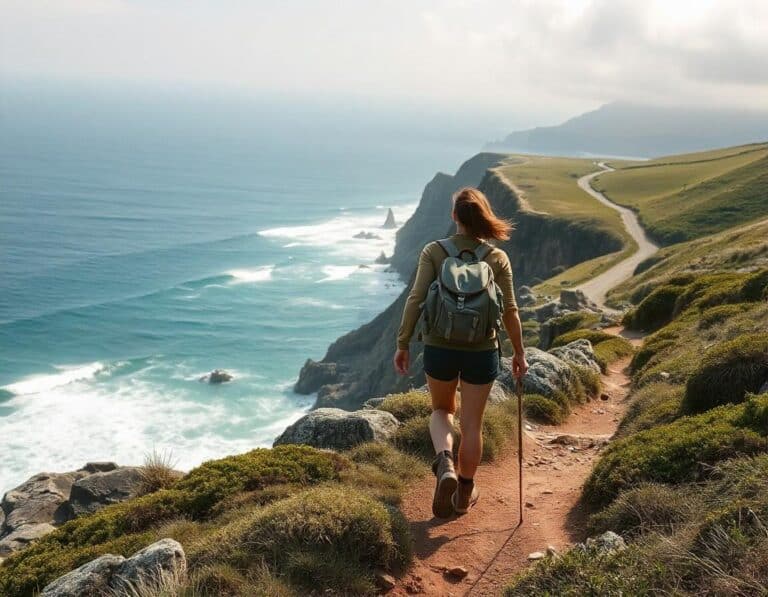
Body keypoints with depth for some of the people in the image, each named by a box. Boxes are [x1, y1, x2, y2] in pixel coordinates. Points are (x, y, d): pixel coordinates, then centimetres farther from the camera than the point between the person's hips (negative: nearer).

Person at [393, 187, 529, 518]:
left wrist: (402, 345, -3)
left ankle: (445, 463, -3)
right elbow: (509, 311, -2)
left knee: (441, 410, 24)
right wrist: (519, 353, 10)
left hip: (439, 348, 0)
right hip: (481, 351, 0)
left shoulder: (433, 252, -6)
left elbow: (415, 299, -11)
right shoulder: (498, 258, -4)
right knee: (472, 424, 15)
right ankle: (464, 493, 29)